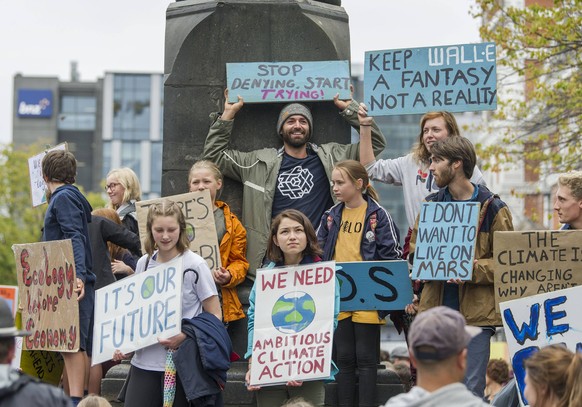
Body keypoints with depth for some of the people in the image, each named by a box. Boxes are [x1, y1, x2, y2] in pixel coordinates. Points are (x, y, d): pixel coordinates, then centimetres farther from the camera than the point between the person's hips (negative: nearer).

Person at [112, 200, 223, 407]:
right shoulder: (144, 264, 8)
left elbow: (215, 316, -4)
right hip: (144, 361, 4)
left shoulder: (194, 265, -6)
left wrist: (184, 336, -18)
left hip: (180, 362, -4)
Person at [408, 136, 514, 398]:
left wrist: (472, 270, -20)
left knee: (471, 391, -2)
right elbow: (414, 252, 16)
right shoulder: (431, 205, 12)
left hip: (476, 313, -4)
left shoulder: (492, 208, -2)